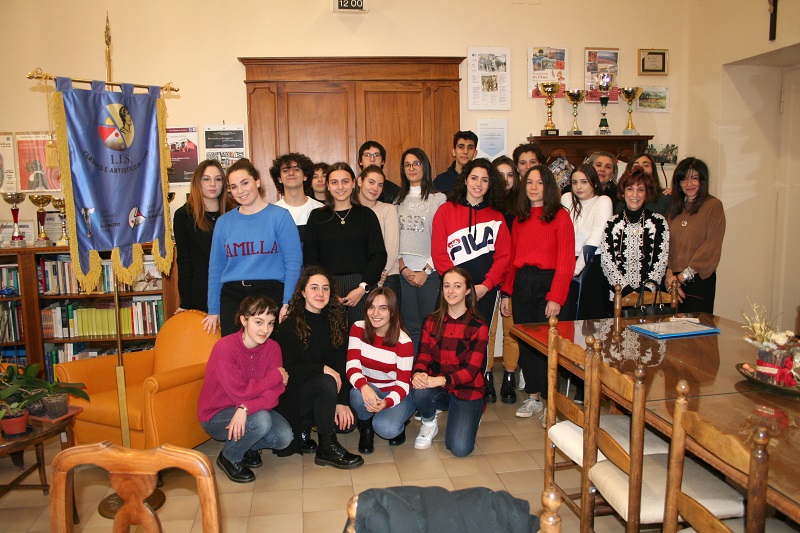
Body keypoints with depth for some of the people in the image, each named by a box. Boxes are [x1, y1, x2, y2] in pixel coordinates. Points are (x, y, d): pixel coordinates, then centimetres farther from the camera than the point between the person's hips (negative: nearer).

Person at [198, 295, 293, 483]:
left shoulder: (272, 347, -9)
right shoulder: (224, 347, -24)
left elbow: (275, 392, -17)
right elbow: (241, 393, -27)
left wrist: (246, 408, -34)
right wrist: (276, 376, -19)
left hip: (251, 410, 5)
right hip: (216, 416, -5)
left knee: (284, 437, -19)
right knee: (261, 420, -32)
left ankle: (249, 447, 14)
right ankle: (229, 458, -1)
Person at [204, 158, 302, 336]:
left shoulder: (280, 216, -1)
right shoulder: (224, 222, 10)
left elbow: (294, 262, -5)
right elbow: (216, 267, 12)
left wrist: (288, 303, -12)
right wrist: (213, 310, 10)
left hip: (271, 293, -3)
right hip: (232, 297, 3)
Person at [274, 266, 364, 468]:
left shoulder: (334, 323, 2)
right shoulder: (289, 327, -13)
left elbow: (341, 366, -3)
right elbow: (286, 372, -17)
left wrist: (342, 401, -15)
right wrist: (322, 369, -25)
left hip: (322, 391, 6)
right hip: (292, 395, -5)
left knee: (346, 420, -17)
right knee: (327, 382, -32)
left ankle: (306, 426, 11)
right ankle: (327, 450, -17)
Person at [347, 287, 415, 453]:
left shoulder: (403, 342, -18)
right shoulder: (358, 329, -9)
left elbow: (403, 382, -17)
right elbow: (352, 366, -17)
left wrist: (386, 403, -39)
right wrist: (364, 386, -41)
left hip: (396, 393, -2)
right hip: (368, 389, 2)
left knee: (385, 428, -31)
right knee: (358, 395, -35)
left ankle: (398, 424, 9)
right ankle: (366, 426, 0)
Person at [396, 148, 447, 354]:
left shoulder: (438, 199, 0)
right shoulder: (399, 200, 13)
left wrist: (425, 271, -10)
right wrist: (403, 268, -3)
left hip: (430, 273, -3)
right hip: (404, 273, 3)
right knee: (411, 326, 7)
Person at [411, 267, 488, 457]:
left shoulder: (478, 326, -9)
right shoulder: (432, 321, 4)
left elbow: (472, 369, -15)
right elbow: (424, 354, -1)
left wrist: (440, 380, -31)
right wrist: (418, 373, -26)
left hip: (467, 391, -2)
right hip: (437, 389, 3)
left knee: (460, 449, -18)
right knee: (419, 391, -33)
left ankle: (469, 416, 17)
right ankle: (429, 423, 2)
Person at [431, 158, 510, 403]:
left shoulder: (496, 216, 10)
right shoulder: (446, 211, 4)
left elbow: (503, 255, 4)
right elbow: (439, 253, -2)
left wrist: (486, 285, -9)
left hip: (486, 288, 1)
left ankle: (482, 383, 19)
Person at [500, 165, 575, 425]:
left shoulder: (560, 216, -3)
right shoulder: (520, 219, 14)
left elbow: (566, 261, -9)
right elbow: (512, 258, 13)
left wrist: (556, 297, -15)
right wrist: (506, 292, 6)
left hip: (548, 283, -5)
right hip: (521, 285, 5)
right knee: (526, 342, 8)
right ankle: (533, 397, 21)